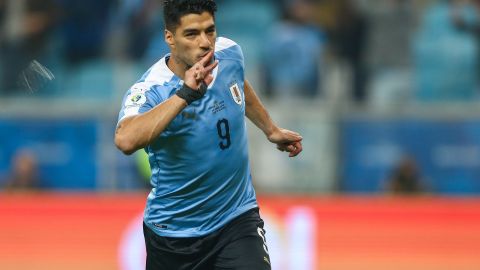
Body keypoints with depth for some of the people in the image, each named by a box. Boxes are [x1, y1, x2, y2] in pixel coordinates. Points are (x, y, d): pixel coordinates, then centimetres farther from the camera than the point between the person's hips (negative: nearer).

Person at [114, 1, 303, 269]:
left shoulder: (229, 53, -7)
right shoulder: (149, 91, -23)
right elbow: (126, 141, -45)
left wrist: (271, 130, 30)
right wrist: (185, 94, -44)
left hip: (237, 217, 3)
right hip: (174, 231, -2)